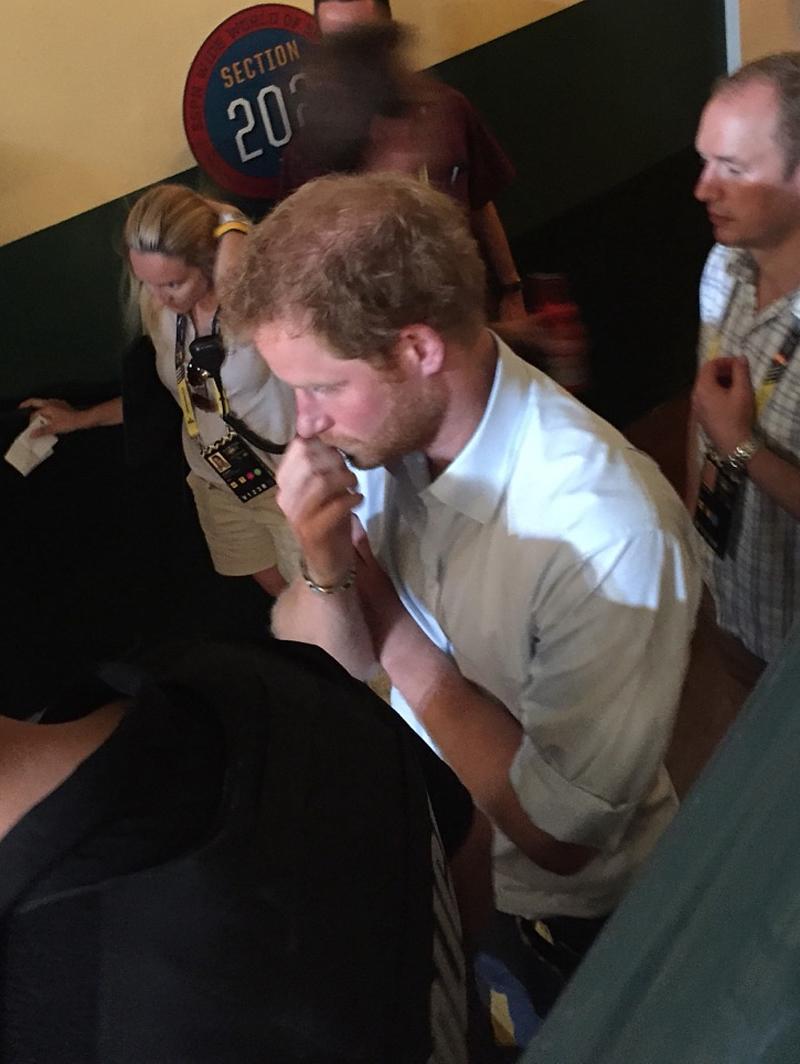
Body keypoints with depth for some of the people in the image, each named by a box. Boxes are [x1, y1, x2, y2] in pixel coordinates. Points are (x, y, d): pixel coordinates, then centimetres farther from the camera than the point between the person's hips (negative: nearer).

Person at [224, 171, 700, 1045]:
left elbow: (556, 831, -28)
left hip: (556, 906, -5)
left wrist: (392, 626, -24)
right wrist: (325, 571, -29)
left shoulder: (610, 530, -34)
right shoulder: (373, 424, -17)